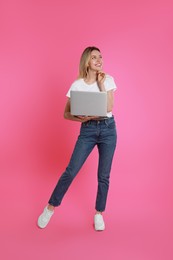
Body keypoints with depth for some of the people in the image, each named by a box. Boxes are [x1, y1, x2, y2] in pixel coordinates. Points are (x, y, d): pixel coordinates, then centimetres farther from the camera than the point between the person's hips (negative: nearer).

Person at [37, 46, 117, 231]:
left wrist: (101, 84, -11)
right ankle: (50, 208, 15)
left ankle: (99, 213, 24)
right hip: (87, 130, -1)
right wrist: (79, 118, -20)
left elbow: (109, 108, -10)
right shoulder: (77, 85, -2)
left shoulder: (108, 79, 1)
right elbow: (66, 113, -1)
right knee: (71, 171, -4)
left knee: (104, 175, 5)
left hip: (108, 129, 1)